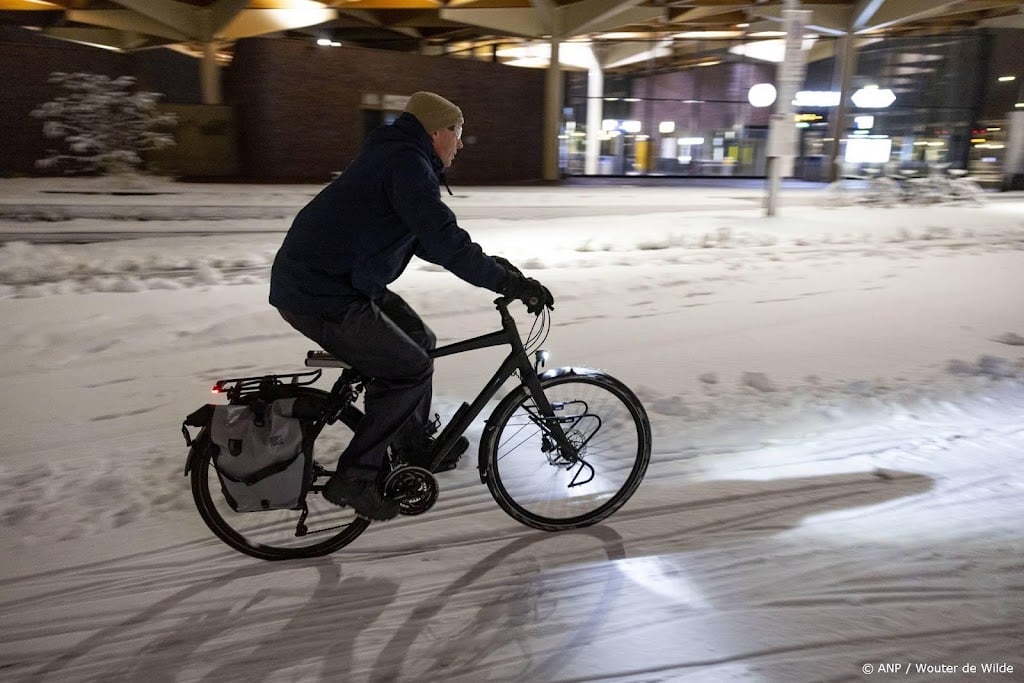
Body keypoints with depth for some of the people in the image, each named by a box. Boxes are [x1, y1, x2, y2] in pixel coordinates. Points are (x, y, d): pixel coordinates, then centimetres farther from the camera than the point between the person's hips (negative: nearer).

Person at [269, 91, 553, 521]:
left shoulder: (395, 156, 18)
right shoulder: (407, 163, -16)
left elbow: (427, 240, 22)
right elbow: (445, 242, -27)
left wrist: (491, 265, 14)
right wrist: (507, 281, -22)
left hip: (333, 280, 10)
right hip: (321, 297, -10)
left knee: (418, 340, 16)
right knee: (409, 369, -9)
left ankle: (414, 445, 28)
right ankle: (353, 478, 0)